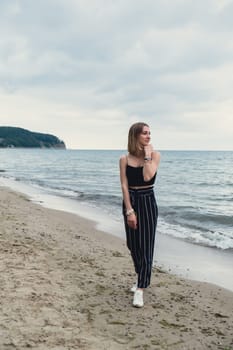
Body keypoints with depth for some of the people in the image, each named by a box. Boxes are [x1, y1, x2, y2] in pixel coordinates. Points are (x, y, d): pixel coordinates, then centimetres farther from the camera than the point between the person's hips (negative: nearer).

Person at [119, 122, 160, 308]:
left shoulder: (155, 155, -5)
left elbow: (147, 177, -21)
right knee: (133, 245, 12)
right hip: (130, 202, 2)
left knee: (146, 246, -5)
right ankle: (142, 278, 34)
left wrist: (147, 155, -15)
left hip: (147, 202, -2)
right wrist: (129, 211, -12)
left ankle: (140, 289, -2)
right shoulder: (124, 159, -2)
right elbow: (124, 186, -6)